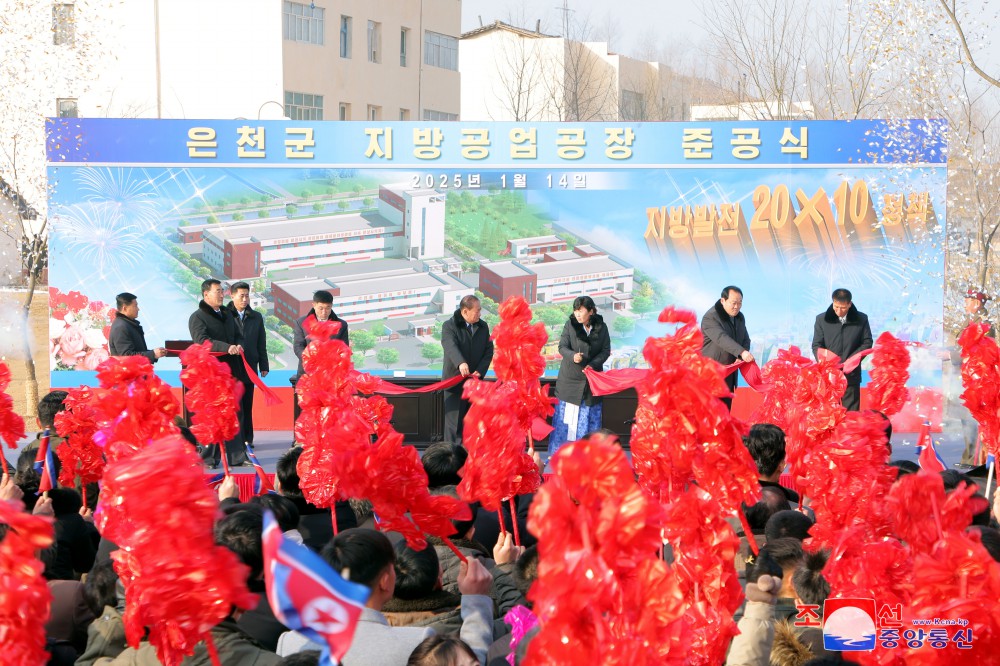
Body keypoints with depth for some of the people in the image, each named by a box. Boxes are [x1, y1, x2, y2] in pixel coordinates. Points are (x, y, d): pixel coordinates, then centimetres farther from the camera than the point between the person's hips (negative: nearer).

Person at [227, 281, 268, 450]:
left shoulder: (256, 317, 12)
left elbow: (261, 344, 13)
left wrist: (263, 366, 10)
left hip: (249, 368, 4)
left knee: (247, 406, 8)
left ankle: (247, 439, 12)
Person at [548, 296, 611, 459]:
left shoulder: (601, 327, -1)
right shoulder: (570, 325, -4)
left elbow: (606, 350, -1)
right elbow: (562, 347, -9)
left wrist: (593, 364, -17)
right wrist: (573, 356, -30)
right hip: (570, 377, -1)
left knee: (591, 416, 5)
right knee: (565, 415, 0)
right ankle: (556, 453, 8)